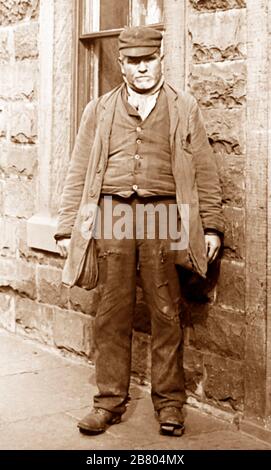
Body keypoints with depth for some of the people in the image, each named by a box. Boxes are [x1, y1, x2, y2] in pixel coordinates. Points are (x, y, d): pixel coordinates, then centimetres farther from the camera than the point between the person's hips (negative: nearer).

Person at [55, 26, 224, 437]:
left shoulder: (184, 109, 11)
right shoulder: (99, 111, 14)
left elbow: (204, 171, 8)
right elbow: (79, 173, 12)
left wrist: (211, 226, 1)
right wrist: (67, 228, 7)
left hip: (164, 216, -1)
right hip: (111, 215, 1)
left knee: (166, 315, 2)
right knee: (112, 314, 3)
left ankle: (170, 402, 15)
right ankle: (109, 402, 14)